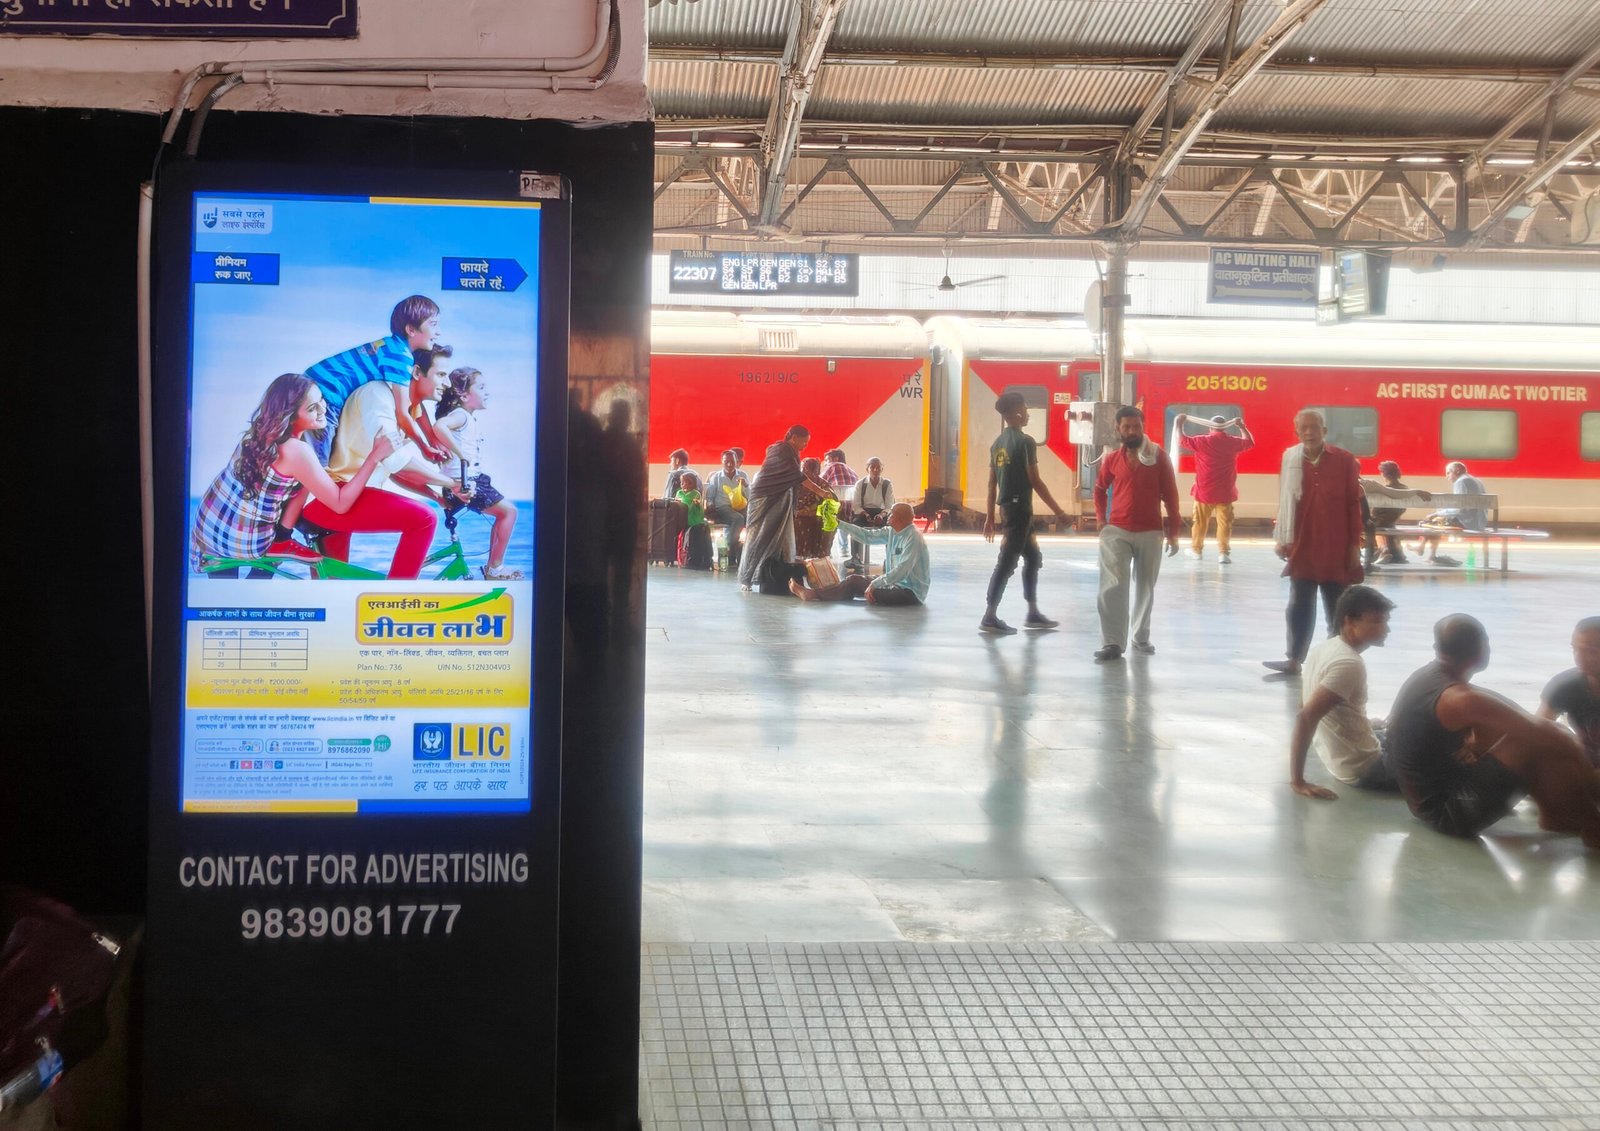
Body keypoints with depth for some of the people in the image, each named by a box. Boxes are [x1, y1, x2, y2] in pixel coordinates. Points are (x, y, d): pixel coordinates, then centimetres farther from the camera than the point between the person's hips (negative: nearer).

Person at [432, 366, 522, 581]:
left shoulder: (469, 418, 16)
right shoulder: (460, 415, -15)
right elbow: (439, 426, -36)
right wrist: (460, 454, -32)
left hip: (472, 480, 10)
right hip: (463, 482, -10)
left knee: (503, 513, 18)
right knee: (509, 510, -10)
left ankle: (492, 567, 22)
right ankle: (495, 569, -4)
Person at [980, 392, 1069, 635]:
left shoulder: (998, 443, 12)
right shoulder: (1025, 442, -12)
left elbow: (992, 483, 12)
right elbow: (1035, 480, -14)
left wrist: (989, 517, 16)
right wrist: (1058, 510, -8)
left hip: (1006, 507, 9)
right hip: (1020, 508, -9)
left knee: (1033, 557, 18)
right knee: (1007, 562, -7)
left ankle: (1033, 614, 22)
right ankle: (989, 617, -9)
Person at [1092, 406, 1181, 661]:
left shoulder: (1159, 457, -2)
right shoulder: (1111, 459, 3)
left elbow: (1170, 495, 1)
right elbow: (1099, 490, 18)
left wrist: (1173, 532, -1)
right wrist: (1101, 521, 7)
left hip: (1150, 533, 0)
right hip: (1117, 532, 0)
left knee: (1145, 587, 11)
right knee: (1113, 586, -11)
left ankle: (1141, 638, 27)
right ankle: (1113, 643, -11)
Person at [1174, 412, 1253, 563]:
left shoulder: (1202, 441, -11)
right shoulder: (1233, 442, -3)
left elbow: (1182, 441, 0)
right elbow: (1250, 442, 17)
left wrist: (1179, 424, 12)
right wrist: (1241, 426, 27)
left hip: (1204, 492, -1)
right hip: (1225, 493, 1)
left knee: (1200, 522, 13)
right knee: (1224, 523, 2)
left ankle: (1196, 550, 24)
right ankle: (1223, 552, -5)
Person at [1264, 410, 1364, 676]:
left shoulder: (1344, 460, -3)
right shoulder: (1291, 458, 1)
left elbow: (1353, 503, -1)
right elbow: (1285, 501, 5)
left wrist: (1355, 544, -4)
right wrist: (1282, 539, 2)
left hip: (1336, 548, -1)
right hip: (1302, 547, 1)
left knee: (1337, 608, 8)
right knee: (1300, 606, 4)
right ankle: (1294, 660, 8)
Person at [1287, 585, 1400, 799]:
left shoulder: (1324, 648, 0)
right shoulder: (1349, 664, -26)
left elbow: (1306, 710, 11)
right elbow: (1306, 717, -32)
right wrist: (1298, 781, -30)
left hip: (1339, 761, 9)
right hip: (1365, 770, -9)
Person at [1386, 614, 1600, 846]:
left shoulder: (1426, 675, 5)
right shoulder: (1460, 699, -24)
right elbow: (1538, 731, -19)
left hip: (1431, 798, 10)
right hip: (1450, 811, -10)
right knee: (1546, 745, -15)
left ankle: (1555, 813, 17)